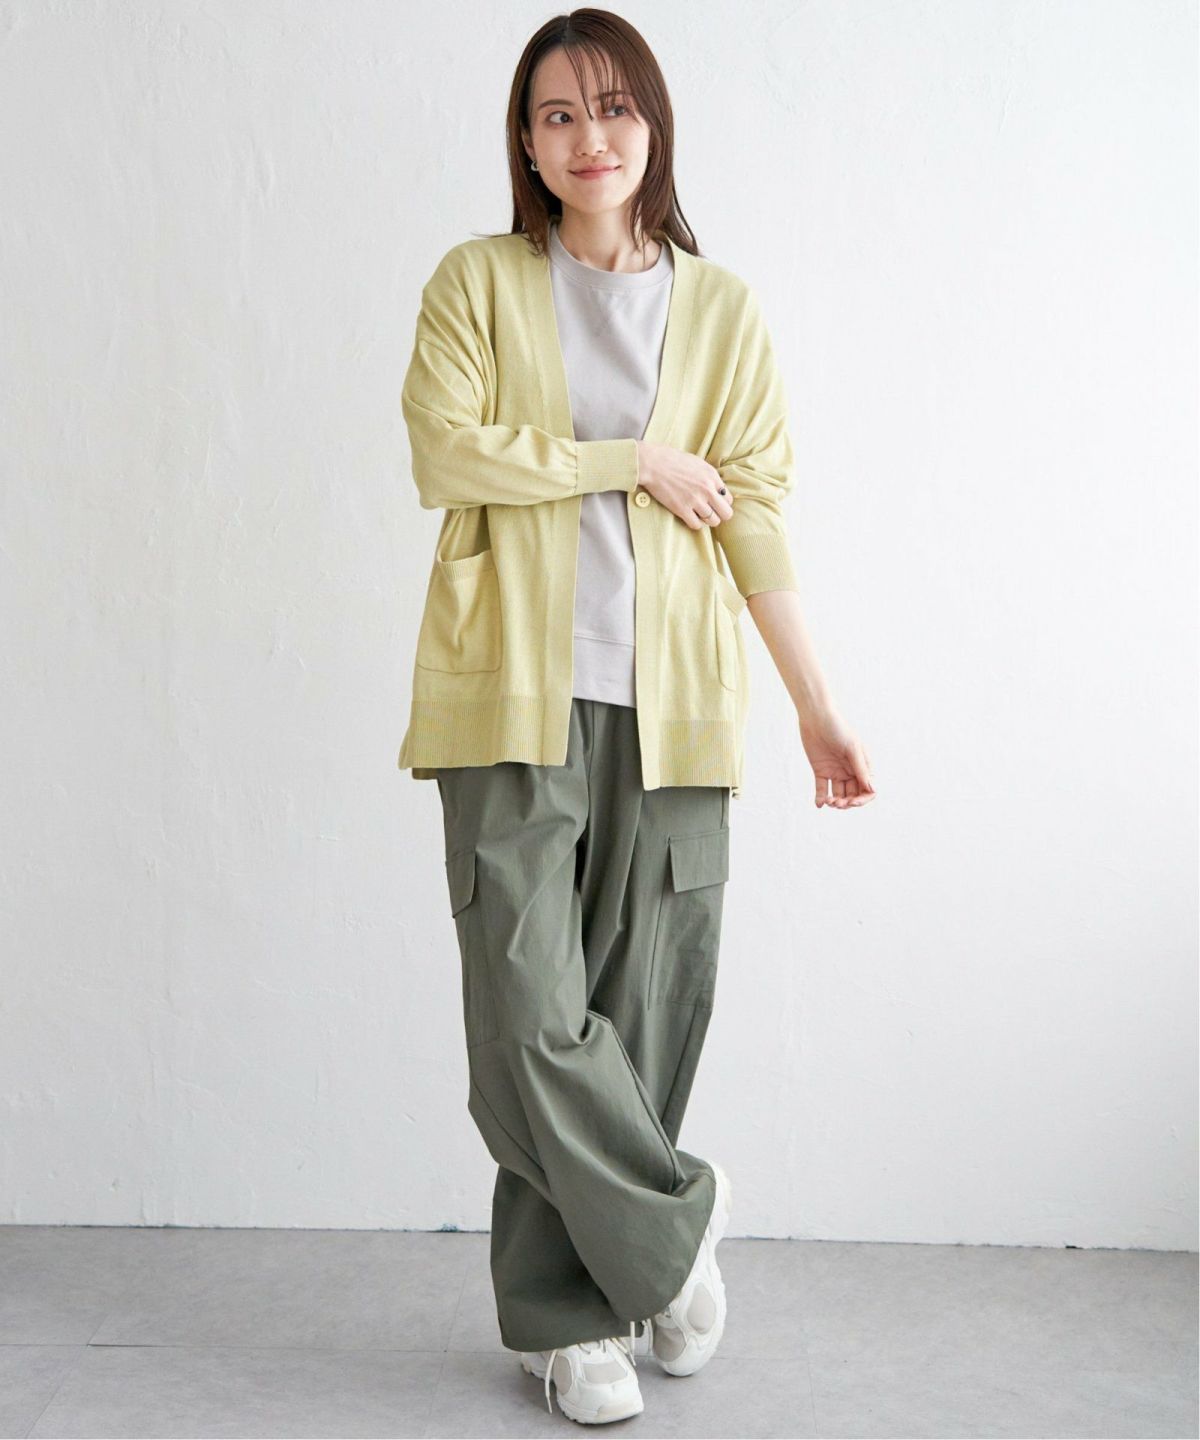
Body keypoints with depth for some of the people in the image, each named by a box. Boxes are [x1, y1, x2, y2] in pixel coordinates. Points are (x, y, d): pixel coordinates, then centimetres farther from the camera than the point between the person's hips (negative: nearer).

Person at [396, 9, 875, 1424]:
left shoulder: (722, 307, 12)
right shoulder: (479, 280, 8)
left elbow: (755, 510, 8)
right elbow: (446, 452, -6)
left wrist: (817, 707, 3)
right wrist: (635, 464, -4)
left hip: (666, 698, 1)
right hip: (516, 695, -1)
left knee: (645, 1012, 3)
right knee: (532, 1015, -7)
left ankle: (576, 1309, 20)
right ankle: (672, 1223, 17)